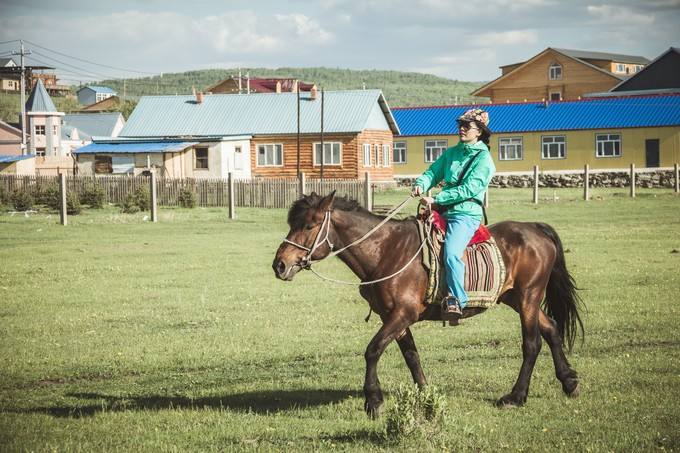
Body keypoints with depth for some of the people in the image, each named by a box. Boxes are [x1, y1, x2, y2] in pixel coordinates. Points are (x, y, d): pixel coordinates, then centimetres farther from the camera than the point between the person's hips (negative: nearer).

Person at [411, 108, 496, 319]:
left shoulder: (484, 159, -5)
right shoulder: (451, 153, 17)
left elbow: (469, 189, -15)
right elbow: (433, 172, 13)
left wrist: (437, 199, -19)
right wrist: (421, 184, -12)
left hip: (467, 215, -8)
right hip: (444, 212, 8)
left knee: (451, 253, -29)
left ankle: (456, 300, -24)